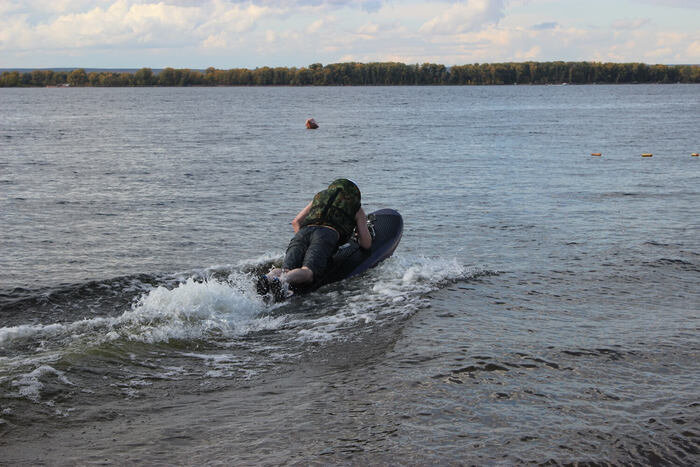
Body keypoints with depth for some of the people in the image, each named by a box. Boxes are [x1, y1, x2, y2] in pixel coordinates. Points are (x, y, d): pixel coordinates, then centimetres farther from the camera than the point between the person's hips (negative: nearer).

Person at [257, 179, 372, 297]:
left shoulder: (320, 196, 39)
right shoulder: (358, 209, 29)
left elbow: (296, 222, 32)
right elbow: (366, 244, 22)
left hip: (304, 231, 4)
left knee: (286, 270, -12)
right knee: (307, 273, -25)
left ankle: (268, 277, -45)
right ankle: (281, 281, -55)